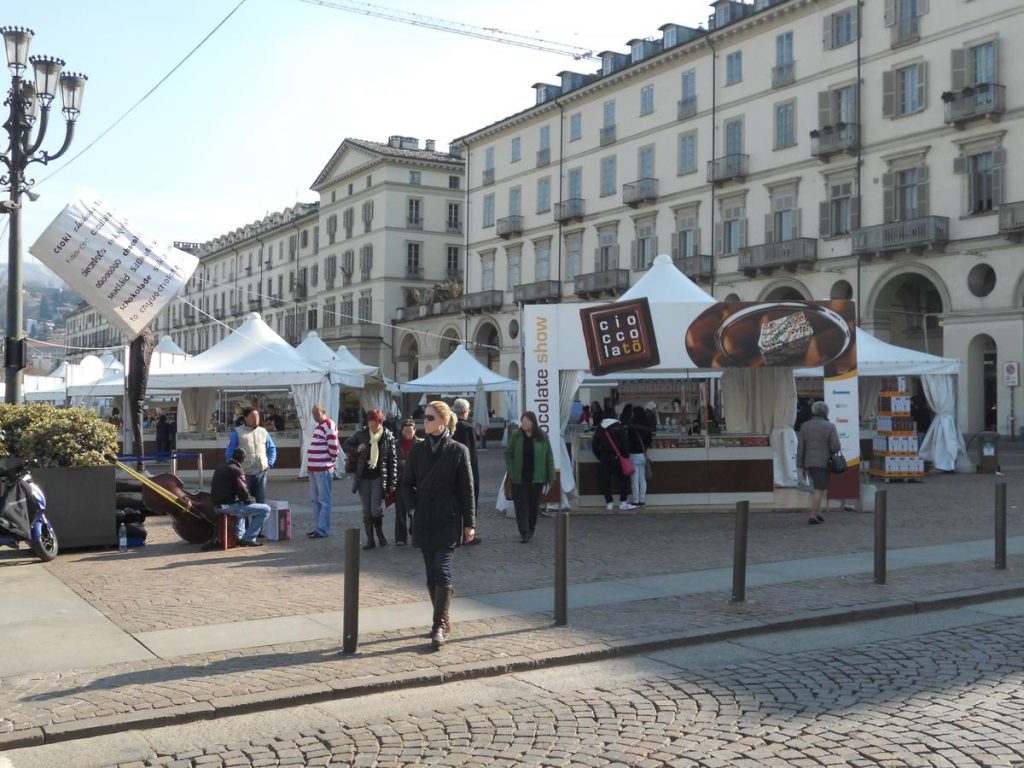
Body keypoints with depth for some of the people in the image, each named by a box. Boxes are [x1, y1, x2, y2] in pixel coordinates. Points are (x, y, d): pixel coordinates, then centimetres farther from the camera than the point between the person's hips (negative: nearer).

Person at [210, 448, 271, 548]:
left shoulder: (219, 468, 14)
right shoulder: (236, 470, -12)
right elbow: (243, 492, -18)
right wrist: (252, 500, 4)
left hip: (217, 506, 9)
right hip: (229, 506, -9)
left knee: (243, 507, 40)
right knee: (265, 510, -6)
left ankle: (239, 536, 31)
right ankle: (248, 539, -5)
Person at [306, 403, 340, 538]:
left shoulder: (329, 426, -12)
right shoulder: (319, 426, 18)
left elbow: (334, 447, -16)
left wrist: (331, 461, -5)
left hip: (323, 469, -10)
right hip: (313, 468, 10)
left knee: (324, 500, -4)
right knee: (315, 499, 15)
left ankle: (323, 530, -1)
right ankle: (320, 527, 23)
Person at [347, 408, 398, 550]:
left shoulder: (388, 436, -5)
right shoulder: (361, 434, 1)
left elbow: (393, 459, -3)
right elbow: (347, 445, 13)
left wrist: (392, 482, -6)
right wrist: (357, 449, -10)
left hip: (379, 477, -3)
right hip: (363, 477, 3)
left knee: (376, 508, -10)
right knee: (366, 510, 6)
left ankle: (380, 533, 15)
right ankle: (370, 539, 15)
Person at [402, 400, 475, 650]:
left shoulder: (458, 451, -4)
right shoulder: (418, 450, 6)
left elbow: (467, 489, -3)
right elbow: (407, 483, 16)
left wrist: (469, 523, -5)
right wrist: (418, 505, 3)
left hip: (449, 521, -4)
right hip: (424, 521, 4)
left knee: (442, 572, -12)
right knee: (432, 574, 9)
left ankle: (440, 626, -10)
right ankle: (444, 620, 22)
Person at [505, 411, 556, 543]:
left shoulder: (542, 437, -2)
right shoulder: (516, 436, -1)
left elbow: (549, 458, 2)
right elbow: (508, 454, 5)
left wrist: (551, 477, -1)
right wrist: (510, 471, -6)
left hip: (537, 478, 1)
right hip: (519, 478, 0)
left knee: (534, 506, 10)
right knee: (521, 506, -4)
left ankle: (531, 530, 29)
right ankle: (524, 533, -2)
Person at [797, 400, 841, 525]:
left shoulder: (805, 426, 3)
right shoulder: (830, 427, -8)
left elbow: (800, 447, 1)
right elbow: (835, 446, -12)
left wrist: (801, 466, 6)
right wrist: (830, 451, 11)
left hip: (810, 462, 5)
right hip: (824, 462, -5)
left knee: (820, 488, 19)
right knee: (819, 490, -2)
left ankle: (818, 514, 15)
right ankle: (813, 517, -7)